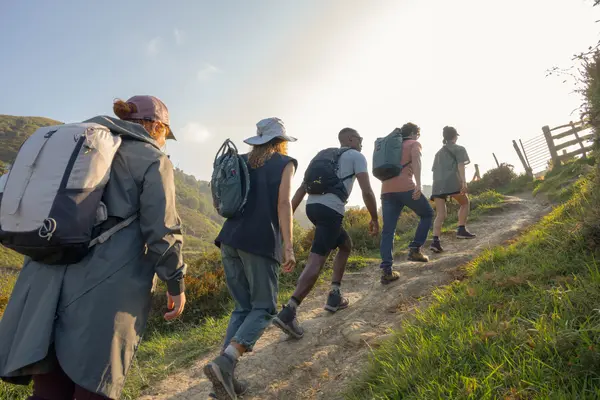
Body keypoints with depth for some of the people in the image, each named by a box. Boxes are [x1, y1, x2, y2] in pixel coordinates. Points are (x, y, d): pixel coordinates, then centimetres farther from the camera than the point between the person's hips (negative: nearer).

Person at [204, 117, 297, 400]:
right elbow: (283, 203, -8)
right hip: (260, 241, -6)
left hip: (230, 239, 6)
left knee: (243, 308, 13)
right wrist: (288, 246, -12)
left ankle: (225, 376, 6)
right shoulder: (285, 163, 6)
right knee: (263, 308, 4)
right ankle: (224, 362, -15)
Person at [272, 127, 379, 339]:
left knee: (346, 245, 25)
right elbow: (367, 191, -3)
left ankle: (334, 296, 22)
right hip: (331, 210, -7)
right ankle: (288, 312, -23)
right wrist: (375, 219, 9)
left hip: (312, 206, 8)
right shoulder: (357, 157, 9)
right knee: (317, 260, -13)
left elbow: (302, 189, 20)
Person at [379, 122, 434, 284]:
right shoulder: (414, 144, 12)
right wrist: (418, 184, -20)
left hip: (387, 190, 5)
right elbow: (416, 159, -10)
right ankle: (415, 249, 8)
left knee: (388, 231, 3)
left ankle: (386, 270, -6)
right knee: (427, 214, 19)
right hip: (405, 187, -5)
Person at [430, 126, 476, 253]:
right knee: (465, 203, 20)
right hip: (451, 181, -5)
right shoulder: (459, 149, 13)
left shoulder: (439, 152, 30)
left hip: (437, 185, 5)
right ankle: (461, 230, 8)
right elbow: (460, 165, -4)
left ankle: (436, 240, -17)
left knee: (440, 215, 0)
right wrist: (464, 182, -14)